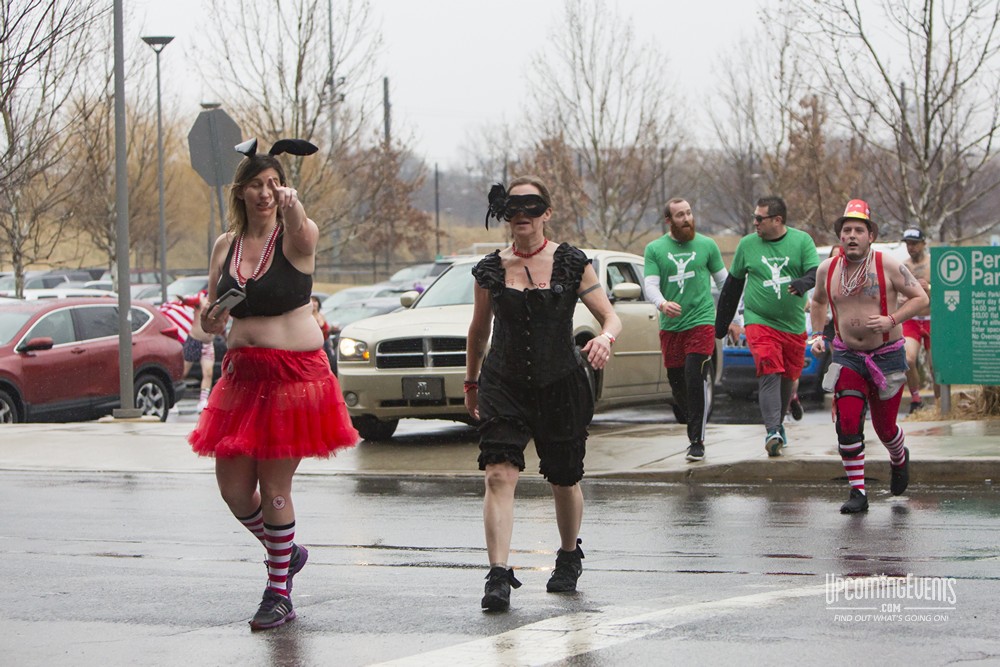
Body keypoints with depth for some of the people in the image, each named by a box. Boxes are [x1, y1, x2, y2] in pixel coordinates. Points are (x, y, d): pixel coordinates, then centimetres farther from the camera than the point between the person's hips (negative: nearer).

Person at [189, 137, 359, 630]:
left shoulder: (294, 238, -7)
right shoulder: (226, 245, 9)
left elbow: (303, 233, -34)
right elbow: (212, 319, 15)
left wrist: (293, 208, -57)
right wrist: (211, 321, -10)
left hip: (295, 373, -6)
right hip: (242, 372, 6)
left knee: (275, 489, -2)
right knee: (233, 488, 7)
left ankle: (279, 594, 12)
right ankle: (286, 552, 34)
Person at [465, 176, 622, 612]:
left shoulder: (571, 264, -2)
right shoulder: (491, 269, 2)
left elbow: (611, 317, -4)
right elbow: (479, 330, 16)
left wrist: (605, 338, -26)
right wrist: (471, 383, 22)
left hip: (561, 385, 0)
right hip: (503, 384, 0)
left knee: (564, 480, 12)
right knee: (499, 475, -17)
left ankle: (569, 556, 39)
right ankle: (499, 576, -22)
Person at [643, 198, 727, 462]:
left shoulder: (707, 245, 5)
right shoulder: (654, 249, 5)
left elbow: (723, 280, 13)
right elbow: (650, 284, -4)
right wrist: (662, 303, -26)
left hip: (701, 321, -3)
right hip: (669, 326, 3)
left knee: (695, 377, -16)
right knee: (676, 381, 8)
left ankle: (697, 440, -13)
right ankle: (695, 425, 31)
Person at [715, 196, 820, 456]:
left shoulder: (802, 241, 0)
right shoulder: (747, 244, 4)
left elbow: (815, 271, -8)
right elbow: (733, 283, 13)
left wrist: (803, 283, -32)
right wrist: (722, 323, 16)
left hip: (794, 325, 2)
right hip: (759, 321, -1)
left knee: (787, 377, 12)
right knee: (769, 373, -18)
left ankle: (778, 424, 33)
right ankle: (772, 431, -28)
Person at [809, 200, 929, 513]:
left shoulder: (888, 265, -11)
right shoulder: (827, 269, 1)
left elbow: (920, 298, -6)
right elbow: (818, 302, 20)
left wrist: (891, 320, -19)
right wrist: (818, 335, 7)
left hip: (887, 356, -2)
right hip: (847, 356, 2)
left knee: (884, 428, 7)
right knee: (847, 423, -14)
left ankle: (899, 459, 44)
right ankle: (857, 493, -7)